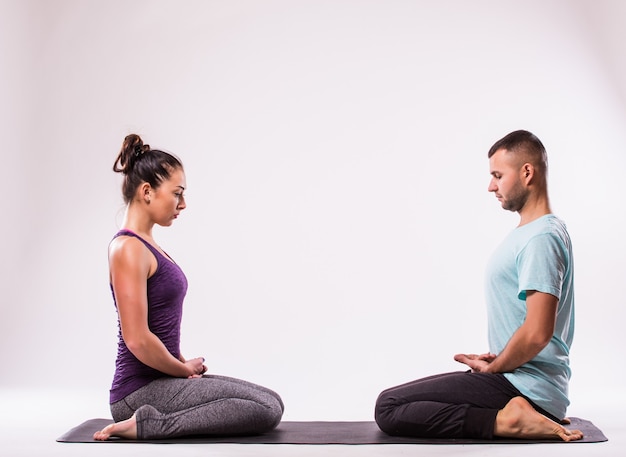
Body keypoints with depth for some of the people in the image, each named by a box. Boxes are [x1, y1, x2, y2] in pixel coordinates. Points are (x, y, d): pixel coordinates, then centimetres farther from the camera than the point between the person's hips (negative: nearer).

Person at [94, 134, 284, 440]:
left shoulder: (145, 245, 13)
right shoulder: (128, 249, -17)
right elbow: (137, 339, -23)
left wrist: (184, 367, 10)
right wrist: (184, 369, -8)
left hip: (161, 379, 10)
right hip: (141, 390, -10)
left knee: (270, 403, 10)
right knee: (266, 409, -15)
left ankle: (150, 420, 8)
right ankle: (147, 424, -9)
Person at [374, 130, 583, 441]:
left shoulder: (540, 238, -19)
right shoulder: (531, 231, 15)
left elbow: (536, 333, -26)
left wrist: (493, 368, -10)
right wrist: (497, 359, 15)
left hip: (523, 386, -11)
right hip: (522, 378, 11)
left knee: (388, 407, -14)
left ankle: (504, 421, -14)